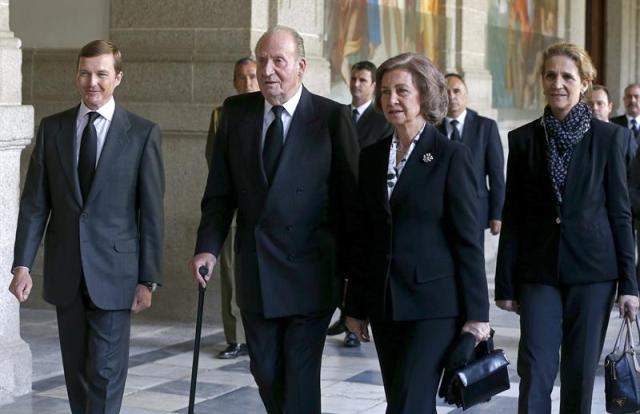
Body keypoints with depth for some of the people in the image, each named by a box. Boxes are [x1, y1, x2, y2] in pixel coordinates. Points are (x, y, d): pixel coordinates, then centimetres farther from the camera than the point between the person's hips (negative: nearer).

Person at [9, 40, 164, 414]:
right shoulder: (52, 129, 6)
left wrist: (149, 278, -6)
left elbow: (151, 211, -3)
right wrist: (23, 264, -3)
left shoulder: (143, 133, -3)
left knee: (106, 372, -4)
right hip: (65, 272, 3)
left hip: (113, 272, -3)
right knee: (76, 370, 12)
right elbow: (34, 203, 5)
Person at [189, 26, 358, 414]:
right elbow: (220, 192, 7)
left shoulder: (333, 117, -7)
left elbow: (351, 200, -5)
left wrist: (352, 273, -5)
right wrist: (208, 248, -6)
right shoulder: (236, 112, 5)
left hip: (309, 276, -4)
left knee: (300, 380, -3)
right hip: (255, 275, 4)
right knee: (266, 374, 13)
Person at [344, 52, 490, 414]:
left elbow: (468, 240, -8)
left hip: (434, 303, -6)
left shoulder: (452, 156, -6)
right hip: (384, 303, 6)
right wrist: (356, 306, 13)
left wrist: (477, 313, -9)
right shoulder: (372, 156, 10)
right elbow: (363, 238, 13)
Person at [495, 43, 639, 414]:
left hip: (593, 270, -1)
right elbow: (512, 217, 6)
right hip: (540, 270, 1)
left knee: (580, 372, 6)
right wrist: (506, 284, 4)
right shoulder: (524, 139, 4)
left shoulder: (608, 137, 0)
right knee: (535, 371, -7)